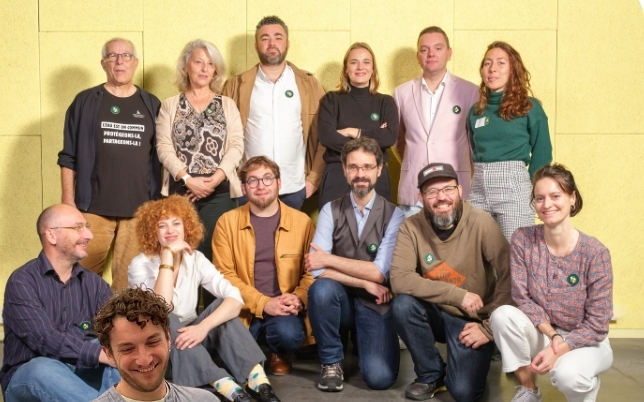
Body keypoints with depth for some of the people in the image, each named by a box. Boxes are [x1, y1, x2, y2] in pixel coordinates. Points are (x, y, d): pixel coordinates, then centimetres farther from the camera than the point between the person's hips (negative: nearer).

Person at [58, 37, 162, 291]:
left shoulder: (151, 105, 10)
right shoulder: (85, 102, 5)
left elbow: (161, 156, 12)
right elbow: (69, 156, 5)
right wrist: (68, 199, -2)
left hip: (139, 208, 1)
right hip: (94, 207, -1)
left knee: (130, 278, 3)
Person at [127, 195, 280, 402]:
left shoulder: (195, 259, -4)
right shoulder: (140, 265, -14)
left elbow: (235, 298, -17)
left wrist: (203, 327, -34)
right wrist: (167, 255, -32)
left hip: (189, 338, 3)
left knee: (223, 305, -21)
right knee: (164, 320, -34)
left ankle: (258, 381, -33)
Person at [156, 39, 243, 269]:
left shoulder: (227, 105, 13)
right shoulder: (170, 106, 12)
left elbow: (236, 146, 2)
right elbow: (164, 147, 1)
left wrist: (215, 179, -12)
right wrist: (188, 179, -13)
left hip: (219, 192, 0)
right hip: (180, 191, 0)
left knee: (214, 254, -4)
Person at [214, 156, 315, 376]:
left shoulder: (302, 221, 3)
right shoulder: (227, 222, 1)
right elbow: (225, 274, -4)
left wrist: (298, 298, -17)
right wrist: (263, 304, -16)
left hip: (285, 309, 0)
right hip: (244, 309, 0)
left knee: (289, 334, -31)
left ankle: (279, 354, 8)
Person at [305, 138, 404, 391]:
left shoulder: (393, 215, -7)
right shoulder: (330, 211, -4)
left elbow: (379, 272, -16)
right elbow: (317, 269, -14)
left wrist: (329, 259, -15)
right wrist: (366, 283, -18)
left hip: (375, 305, -1)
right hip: (340, 300, 1)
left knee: (380, 378, -20)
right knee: (321, 288, -34)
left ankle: (360, 337, 18)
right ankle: (331, 362, -8)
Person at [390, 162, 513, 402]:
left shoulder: (481, 223, -19)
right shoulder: (411, 227, -12)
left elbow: (509, 277, -21)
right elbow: (399, 279, -23)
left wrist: (489, 327, -19)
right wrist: (458, 295, -27)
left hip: (472, 319, -3)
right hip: (434, 313, 3)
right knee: (402, 305, -28)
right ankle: (431, 374, -2)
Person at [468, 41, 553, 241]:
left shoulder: (529, 107, 0)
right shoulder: (476, 111, 12)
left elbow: (542, 154, 3)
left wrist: (532, 191, 3)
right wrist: (482, 175, 12)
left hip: (513, 187, -4)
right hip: (478, 188, 4)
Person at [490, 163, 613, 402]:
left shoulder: (594, 252, -18)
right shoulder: (523, 239, -10)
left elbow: (597, 324, -15)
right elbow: (522, 298, -9)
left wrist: (559, 349, -26)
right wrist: (553, 335, -22)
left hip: (585, 341, -3)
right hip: (542, 333, 3)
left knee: (566, 373, -36)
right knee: (503, 315, -28)